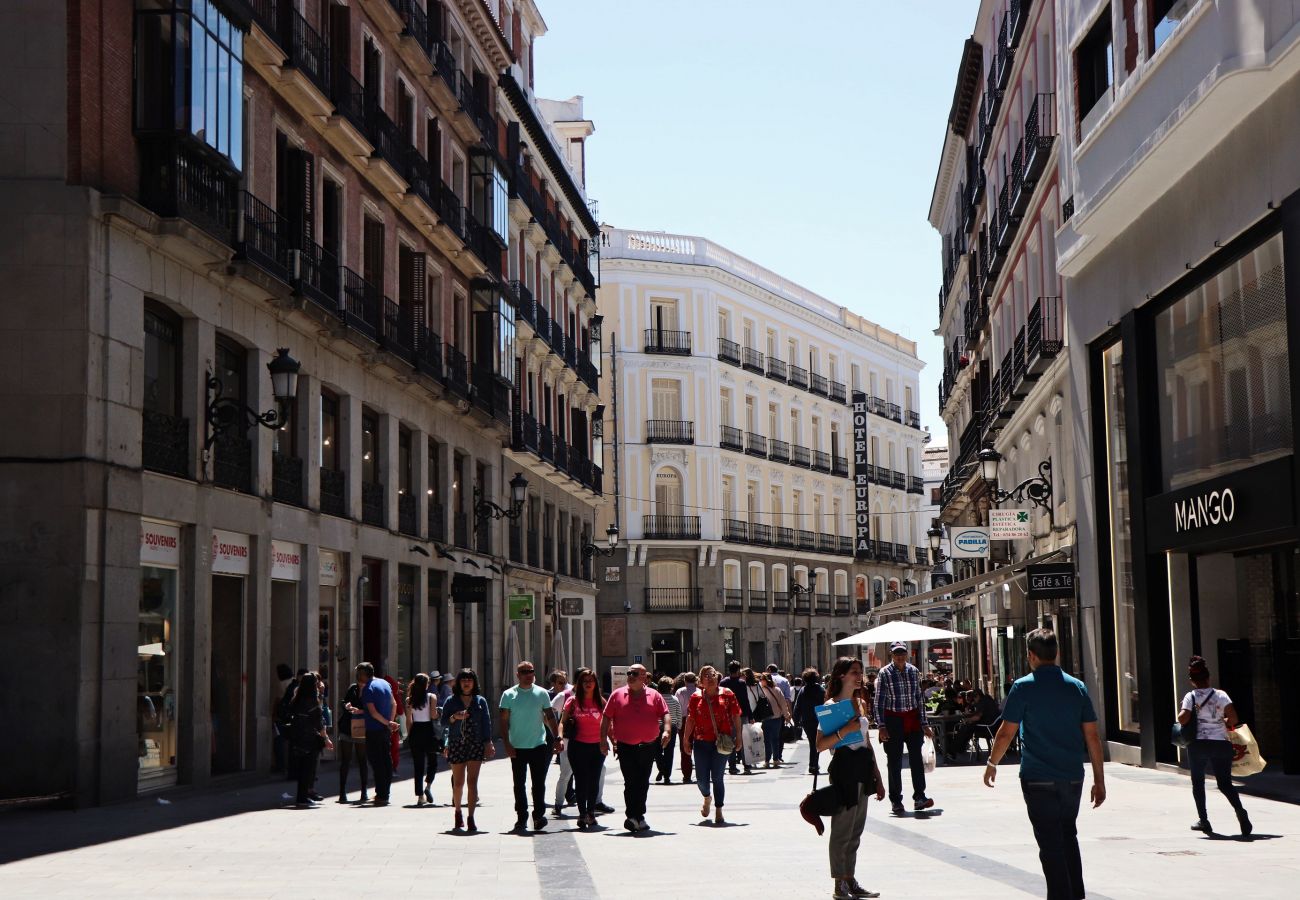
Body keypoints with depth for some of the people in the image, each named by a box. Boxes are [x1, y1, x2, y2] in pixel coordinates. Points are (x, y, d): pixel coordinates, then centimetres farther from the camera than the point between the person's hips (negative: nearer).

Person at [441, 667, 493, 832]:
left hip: (476, 745, 0)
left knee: (472, 782, -8)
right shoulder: (451, 701, 6)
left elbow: (486, 723, 5)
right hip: (456, 745, 0)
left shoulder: (480, 701, 7)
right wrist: (455, 717, -14)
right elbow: (443, 723, 5)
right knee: (458, 782, 6)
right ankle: (458, 812, 28)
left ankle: (471, 818, -7)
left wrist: (488, 743, -3)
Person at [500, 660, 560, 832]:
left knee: (539, 783, -3)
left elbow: (550, 717, 9)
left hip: (539, 745, 0)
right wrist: (507, 744, -8)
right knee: (519, 784, 6)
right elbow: (504, 721, 1)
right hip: (517, 747, 0)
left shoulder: (542, 693, 4)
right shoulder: (509, 694, 1)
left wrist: (558, 738, 1)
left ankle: (539, 815, 2)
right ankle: (521, 817, 14)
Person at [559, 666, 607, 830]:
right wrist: (560, 737, -13)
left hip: (597, 746, 2)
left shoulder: (601, 701, 4)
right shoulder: (573, 701, 0)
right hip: (578, 746, -2)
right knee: (581, 780, -1)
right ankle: (582, 814, 6)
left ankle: (591, 812, 19)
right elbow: (563, 721, 2)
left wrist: (611, 741, 4)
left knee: (594, 781, 7)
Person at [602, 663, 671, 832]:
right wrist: (603, 739, -2)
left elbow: (665, 714, 2)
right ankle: (634, 816, -7)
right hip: (626, 747, -2)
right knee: (631, 782, -9)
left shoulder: (654, 696, 7)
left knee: (643, 783, 9)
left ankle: (636, 817, 20)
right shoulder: (617, 695, 5)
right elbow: (606, 718, 6)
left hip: (648, 747, 2)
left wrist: (667, 730, -16)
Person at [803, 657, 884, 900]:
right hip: (844, 767, -7)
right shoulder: (831, 705, -9)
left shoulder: (861, 704, 13)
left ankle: (851, 880, 19)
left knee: (856, 831, 12)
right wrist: (845, 730, -26)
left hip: (863, 769, 7)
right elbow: (819, 745, -16)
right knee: (842, 830, -2)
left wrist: (877, 778, 15)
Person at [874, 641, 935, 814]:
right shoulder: (884, 674, -6)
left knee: (916, 759, -1)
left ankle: (919, 797, 4)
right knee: (895, 762, 2)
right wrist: (882, 726, -12)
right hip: (893, 720, -3)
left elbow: (919, 698, 12)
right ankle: (895, 801, 9)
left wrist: (924, 724, 11)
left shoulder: (913, 671, 6)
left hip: (913, 718, 3)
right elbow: (879, 702, -6)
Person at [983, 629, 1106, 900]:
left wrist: (992, 763, 9)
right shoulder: (1077, 687, 3)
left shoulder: (1024, 687, -8)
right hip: (1072, 776, 4)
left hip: (1038, 778, -4)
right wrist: (1099, 780, 8)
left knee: (1051, 842, 2)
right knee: (1068, 835, 21)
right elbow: (1092, 737, 3)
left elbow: (1006, 733, -6)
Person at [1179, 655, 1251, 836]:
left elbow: (1183, 719, -16)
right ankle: (1240, 811, -20)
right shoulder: (1221, 695, 2)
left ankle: (1203, 820, 10)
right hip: (1221, 744, 2)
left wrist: (1180, 711, 6)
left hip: (1198, 744, -2)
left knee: (1198, 783, 13)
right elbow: (1233, 717, -7)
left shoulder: (1190, 697, -4)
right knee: (1225, 783, 4)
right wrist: (1226, 723, 14)